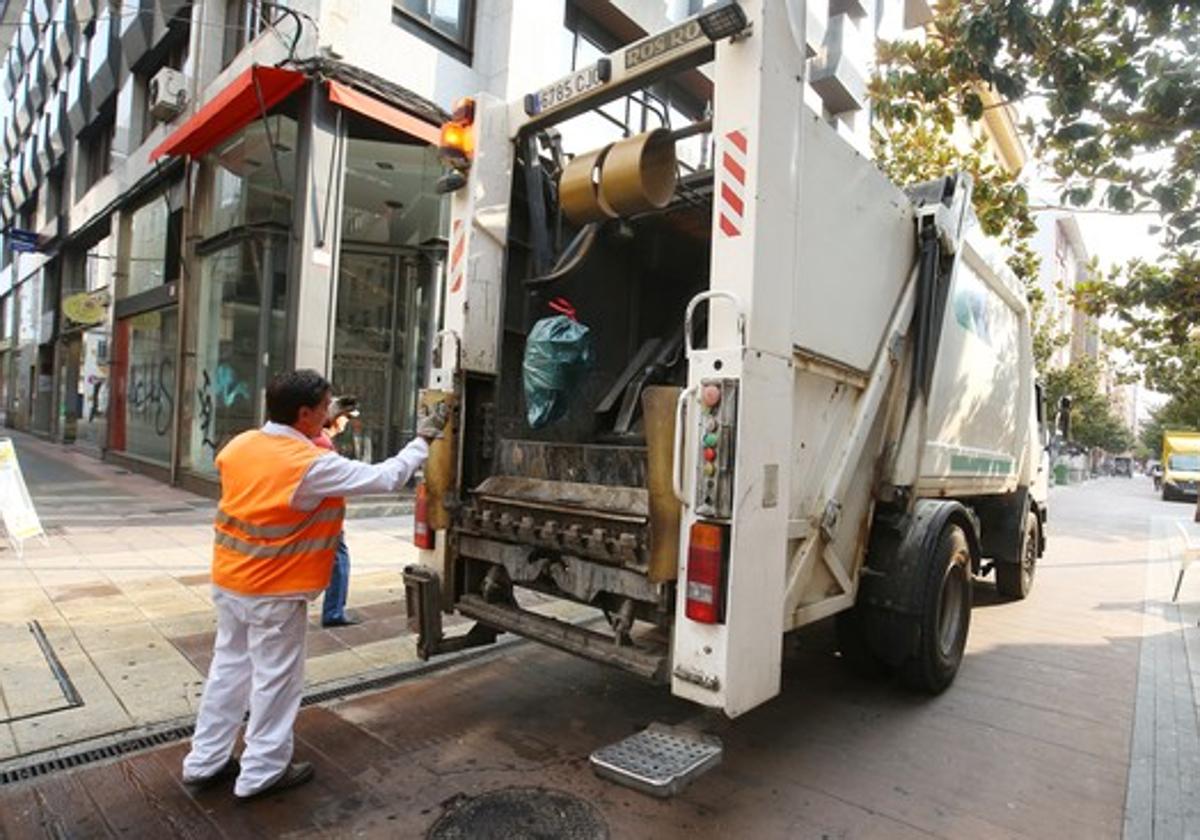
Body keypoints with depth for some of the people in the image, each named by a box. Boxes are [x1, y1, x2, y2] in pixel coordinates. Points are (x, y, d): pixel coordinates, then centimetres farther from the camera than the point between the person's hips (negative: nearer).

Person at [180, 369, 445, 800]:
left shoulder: (239, 445, -2)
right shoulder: (313, 466, -23)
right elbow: (386, 478, -19)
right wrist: (422, 440, -5)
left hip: (228, 581, 8)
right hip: (275, 592, -7)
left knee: (228, 668, 21)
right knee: (275, 679, 9)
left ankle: (204, 761, 34)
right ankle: (262, 772, 23)